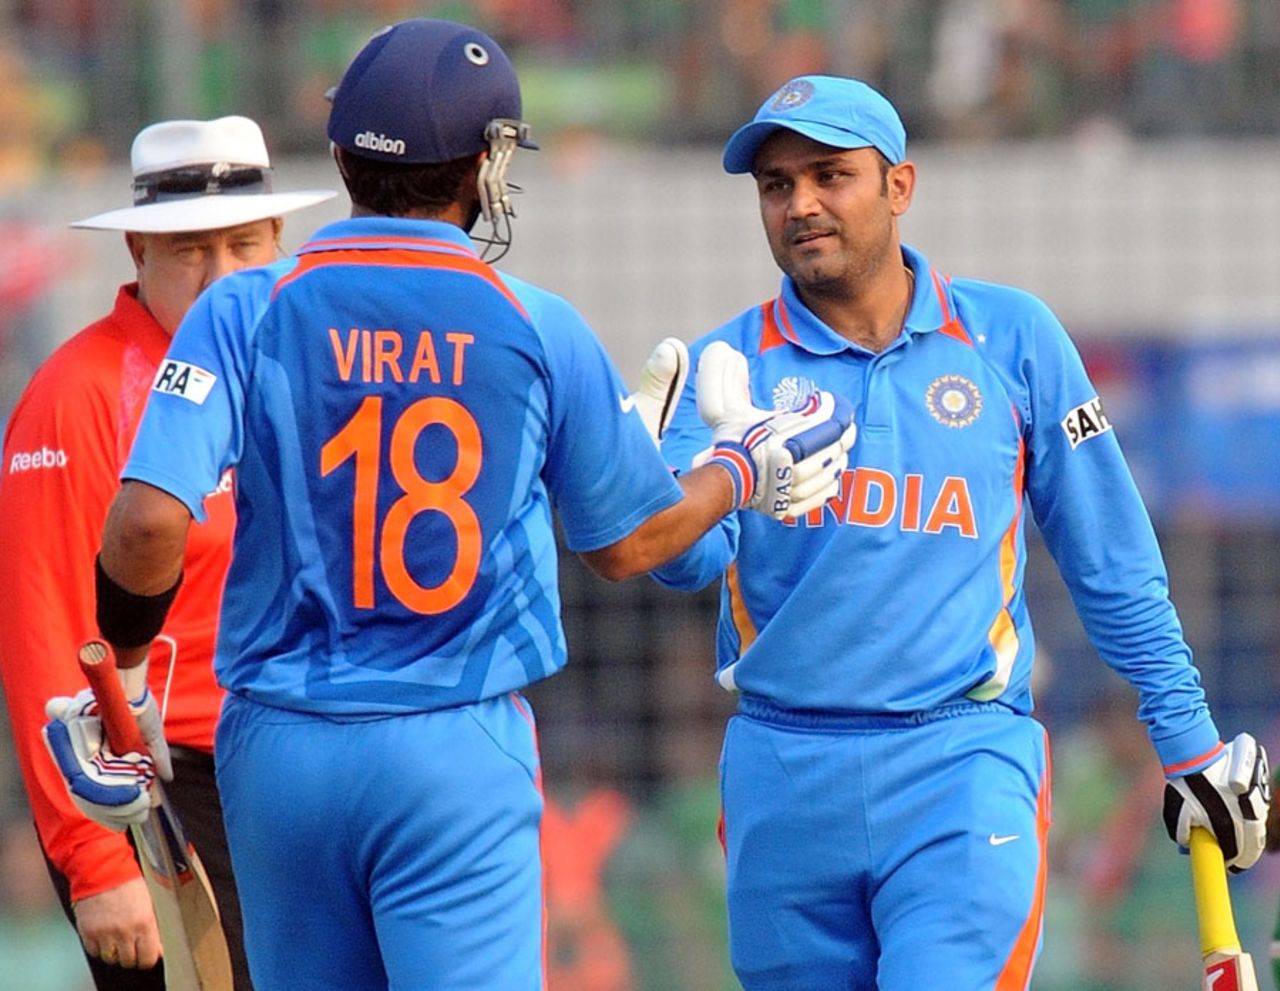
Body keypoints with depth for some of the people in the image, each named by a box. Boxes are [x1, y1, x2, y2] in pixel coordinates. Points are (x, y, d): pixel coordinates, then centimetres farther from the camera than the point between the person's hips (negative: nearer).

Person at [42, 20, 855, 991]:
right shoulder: (538, 329, -1)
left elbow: (151, 519, -14)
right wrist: (746, 468, 29)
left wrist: (121, 659, 4)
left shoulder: (246, 311, -2)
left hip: (280, 747, 2)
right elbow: (628, 541, 10)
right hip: (461, 752, -2)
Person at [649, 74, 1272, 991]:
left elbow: (1110, 562, 9)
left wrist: (1190, 744, 9)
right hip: (781, 770, 2)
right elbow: (686, 557, -12)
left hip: (962, 771, -2)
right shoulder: (730, 363, 4)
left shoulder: (1011, 337, 4)